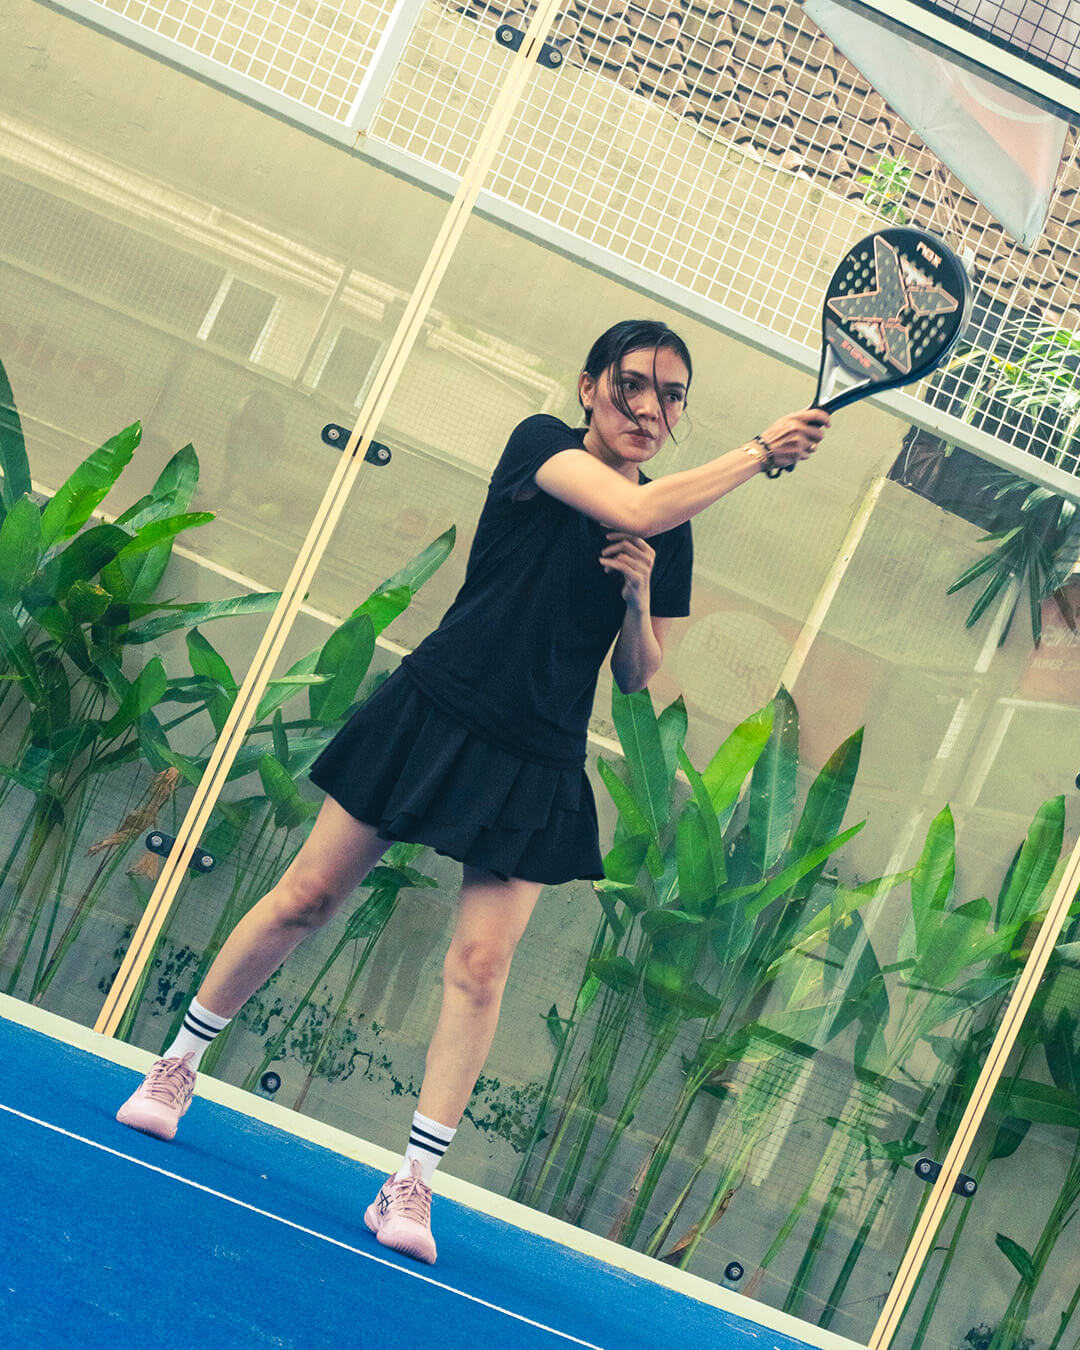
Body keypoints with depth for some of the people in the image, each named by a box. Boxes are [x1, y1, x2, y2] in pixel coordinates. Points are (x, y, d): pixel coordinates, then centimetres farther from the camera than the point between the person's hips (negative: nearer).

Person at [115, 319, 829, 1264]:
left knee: (481, 962, -5)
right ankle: (177, 1066, 23)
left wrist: (639, 597, -9)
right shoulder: (542, 442, -4)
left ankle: (415, 1182, 3)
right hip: (435, 712, -3)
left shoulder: (673, 538, 8)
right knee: (307, 898, 3)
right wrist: (762, 451, -19)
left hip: (537, 768, 3)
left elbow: (637, 677, 10)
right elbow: (634, 508, -24)